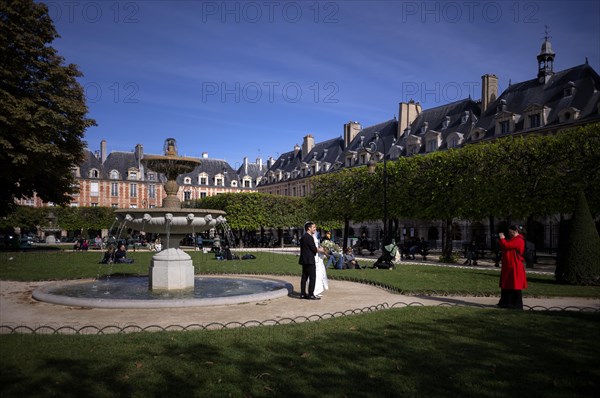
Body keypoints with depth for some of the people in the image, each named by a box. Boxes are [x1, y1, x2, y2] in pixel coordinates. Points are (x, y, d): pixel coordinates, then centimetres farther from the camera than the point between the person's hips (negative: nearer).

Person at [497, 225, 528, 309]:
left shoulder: (518, 240, -13)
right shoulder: (512, 239, 21)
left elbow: (507, 246, -23)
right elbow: (503, 249, 20)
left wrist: (502, 238, -9)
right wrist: (500, 240, 7)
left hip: (515, 267, -10)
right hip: (508, 266, 10)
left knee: (515, 285, -5)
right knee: (506, 285, 12)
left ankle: (517, 304, 0)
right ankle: (506, 302, 19)